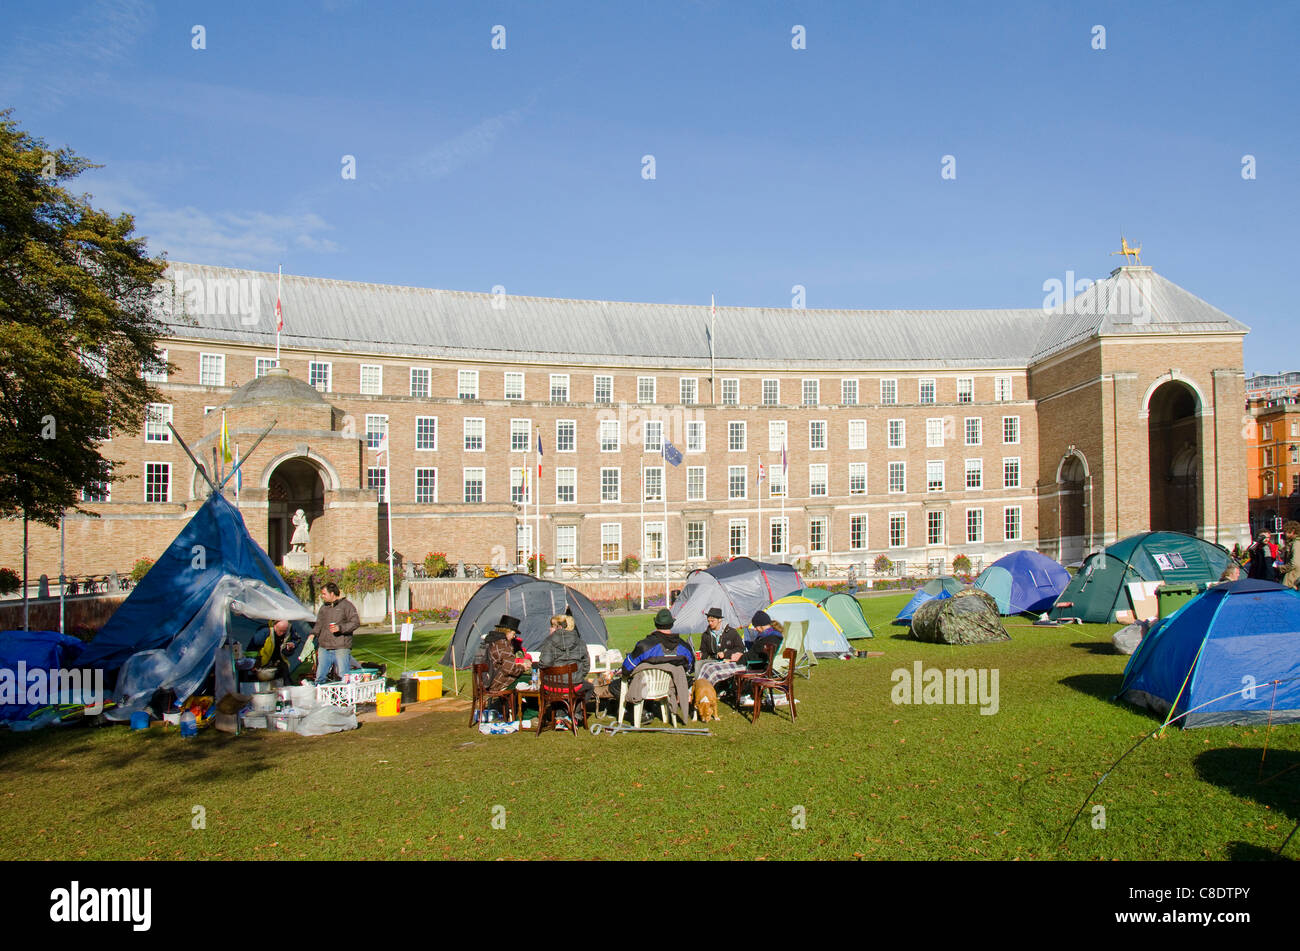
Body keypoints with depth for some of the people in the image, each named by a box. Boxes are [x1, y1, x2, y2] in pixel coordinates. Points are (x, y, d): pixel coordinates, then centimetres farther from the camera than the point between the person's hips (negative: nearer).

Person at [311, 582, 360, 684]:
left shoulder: (346, 605, -1)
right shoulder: (323, 607, 19)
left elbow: (355, 623, -8)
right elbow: (319, 625, 23)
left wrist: (340, 627, -19)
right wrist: (313, 634, 4)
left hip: (341, 648, -6)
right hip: (324, 649, 6)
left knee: (344, 677, -5)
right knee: (320, 677, 6)